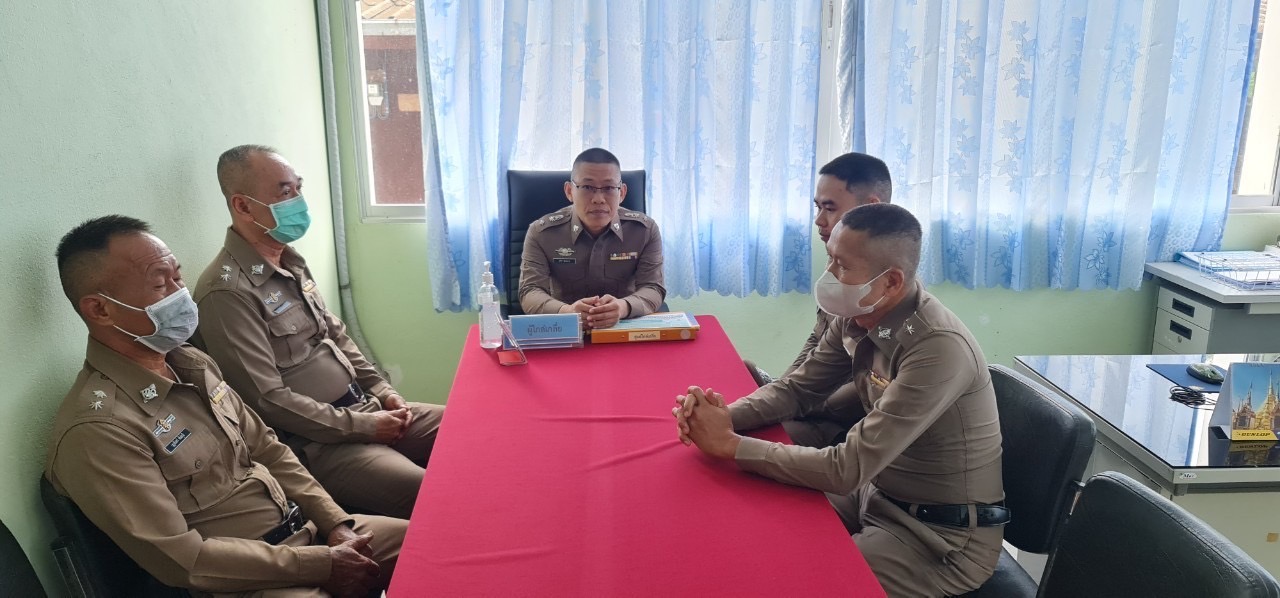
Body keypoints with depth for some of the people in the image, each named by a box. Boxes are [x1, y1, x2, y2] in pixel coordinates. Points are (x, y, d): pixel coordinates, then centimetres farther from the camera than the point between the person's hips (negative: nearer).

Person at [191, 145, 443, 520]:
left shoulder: (291, 263, 11)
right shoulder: (227, 291, -18)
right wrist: (362, 427, -16)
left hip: (363, 407, 9)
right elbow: (267, 400, -21)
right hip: (316, 443, -9)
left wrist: (382, 391, 7)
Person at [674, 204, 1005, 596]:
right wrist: (727, 416, -16)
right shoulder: (857, 317, -6)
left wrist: (729, 444, -27)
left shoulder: (939, 348, -31)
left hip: (945, 536, -7)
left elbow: (848, 469, -32)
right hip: (877, 494, 7)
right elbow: (798, 388, 5)